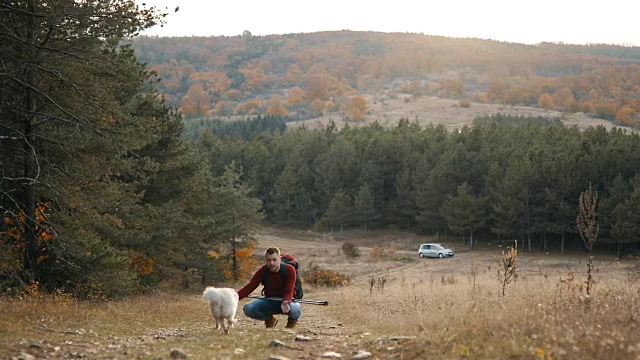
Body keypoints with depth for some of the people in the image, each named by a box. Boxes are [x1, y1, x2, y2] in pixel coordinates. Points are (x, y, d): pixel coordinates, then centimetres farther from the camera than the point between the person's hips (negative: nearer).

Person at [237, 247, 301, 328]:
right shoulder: (262, 271, -12)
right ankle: (269, 319, 9)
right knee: (248, 309, -25)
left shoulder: (289, 270, -20)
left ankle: (292, 320, 3)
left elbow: (288, 291, -23)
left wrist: (285, 302, -47)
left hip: (286, 301, -3)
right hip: (269, 301, 3)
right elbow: (249, 287, -18)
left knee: (293, 309, -40)